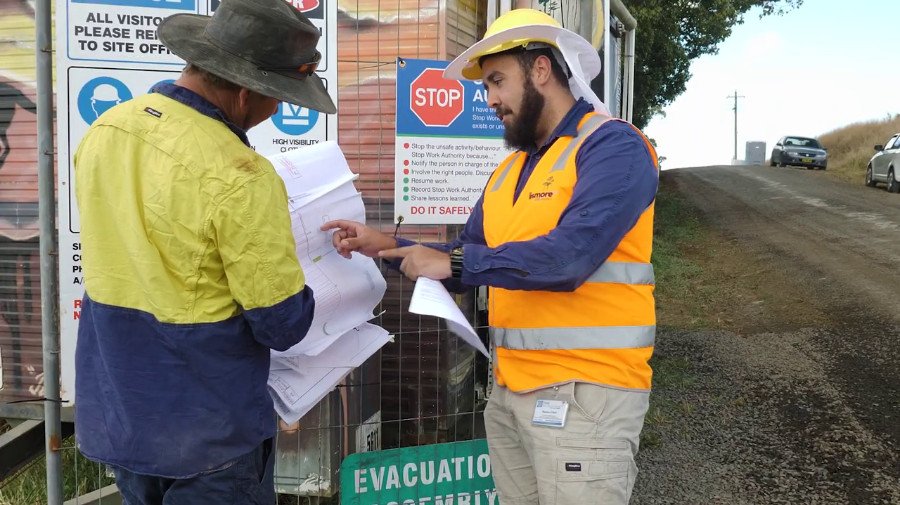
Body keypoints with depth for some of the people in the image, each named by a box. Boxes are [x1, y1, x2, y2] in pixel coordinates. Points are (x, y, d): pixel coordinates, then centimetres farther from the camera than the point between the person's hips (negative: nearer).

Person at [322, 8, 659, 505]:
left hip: (583, 391, -7)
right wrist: (387, 246, 5)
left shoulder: (613, 145, -11)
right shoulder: (510, 171, 14)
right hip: (510, 389, 8)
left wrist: (452, 261, -17)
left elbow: (570, 255, -24)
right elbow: (472, 262, 17)